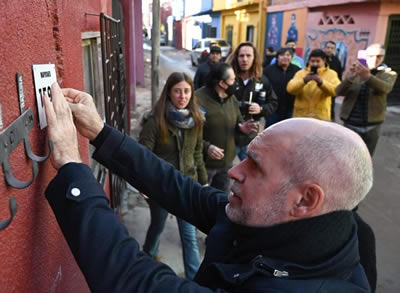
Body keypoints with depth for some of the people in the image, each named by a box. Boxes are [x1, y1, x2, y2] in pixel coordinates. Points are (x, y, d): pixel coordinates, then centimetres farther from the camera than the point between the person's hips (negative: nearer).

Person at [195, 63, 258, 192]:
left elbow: (238, 121, 17)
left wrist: (242, 128, -7)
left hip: (226, 162, 7)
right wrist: (206, 147, -32)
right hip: (204, 163, -6)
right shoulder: (198, 99, -21)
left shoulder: (231, 98, 4)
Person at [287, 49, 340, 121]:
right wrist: (304, 80, -23)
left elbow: (336, 90, -13)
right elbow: (290, 89, -7)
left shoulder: (331, 74, 5)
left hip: (321, 117, -1)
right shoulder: (301, 73, 7)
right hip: (300, 116, 1)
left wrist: (321, 82, -28)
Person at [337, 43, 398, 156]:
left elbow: (385, 88, -22)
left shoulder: (389, 73, 2)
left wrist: (368, 77, -41)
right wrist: (350, 77, -31)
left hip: (372, 126, 0)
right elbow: (339, 92, -11)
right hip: (351, 124, 0)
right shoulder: (354, 72, 4)